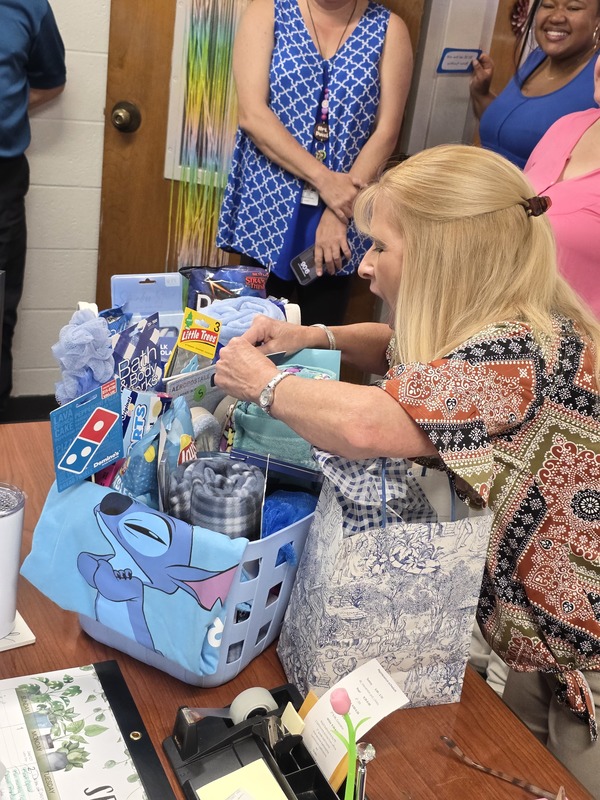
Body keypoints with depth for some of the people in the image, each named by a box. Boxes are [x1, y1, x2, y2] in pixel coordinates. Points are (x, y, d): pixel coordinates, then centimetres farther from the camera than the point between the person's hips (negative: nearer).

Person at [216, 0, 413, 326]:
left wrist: (339, 214, -14)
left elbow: (386, 132, -4)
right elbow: (251, 115, -11)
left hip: (342, 214, 1)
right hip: (267, 207, 0)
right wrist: (324, 180, -18)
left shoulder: (388, 28, 2)